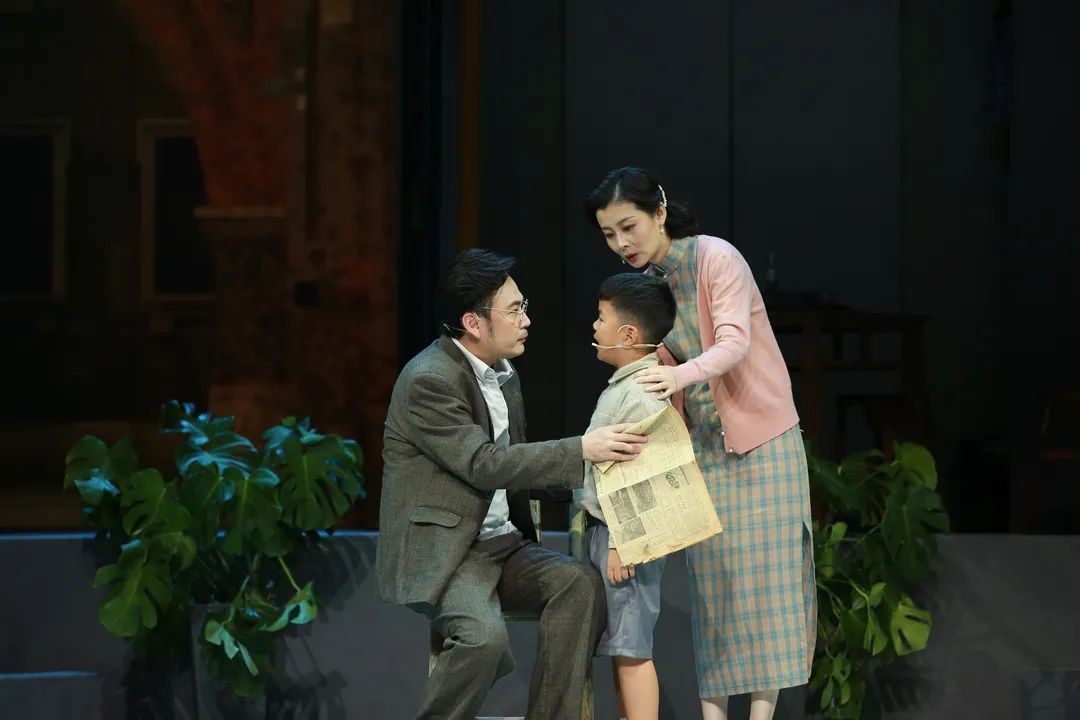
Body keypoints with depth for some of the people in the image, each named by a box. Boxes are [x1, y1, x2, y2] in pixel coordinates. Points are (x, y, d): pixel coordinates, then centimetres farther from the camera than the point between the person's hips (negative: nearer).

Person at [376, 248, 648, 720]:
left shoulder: (504, 375, 13)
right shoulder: (428, 380, -15)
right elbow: (483, 465, -21)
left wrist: (586, 468, 4)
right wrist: (580, 450, -23)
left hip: (502, 545, 8)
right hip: (439, 552, -8)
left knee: (580, 582, -20)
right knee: (483, 635, -34)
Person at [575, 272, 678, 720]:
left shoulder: (642, 395, -19)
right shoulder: (624, 385, 14)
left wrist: (623, 544, -24)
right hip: (605, 531, 11)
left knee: (630, 648, -9)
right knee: (619, 647, 17)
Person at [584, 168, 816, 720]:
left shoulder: (715, 258, -13)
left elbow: (734, 343, -26)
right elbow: (664, 366, 9)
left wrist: (681, 374, -43)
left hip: (760, 436, -5)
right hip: (701, 446, 5)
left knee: (763, 573, -6)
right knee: (708, 576, -1)